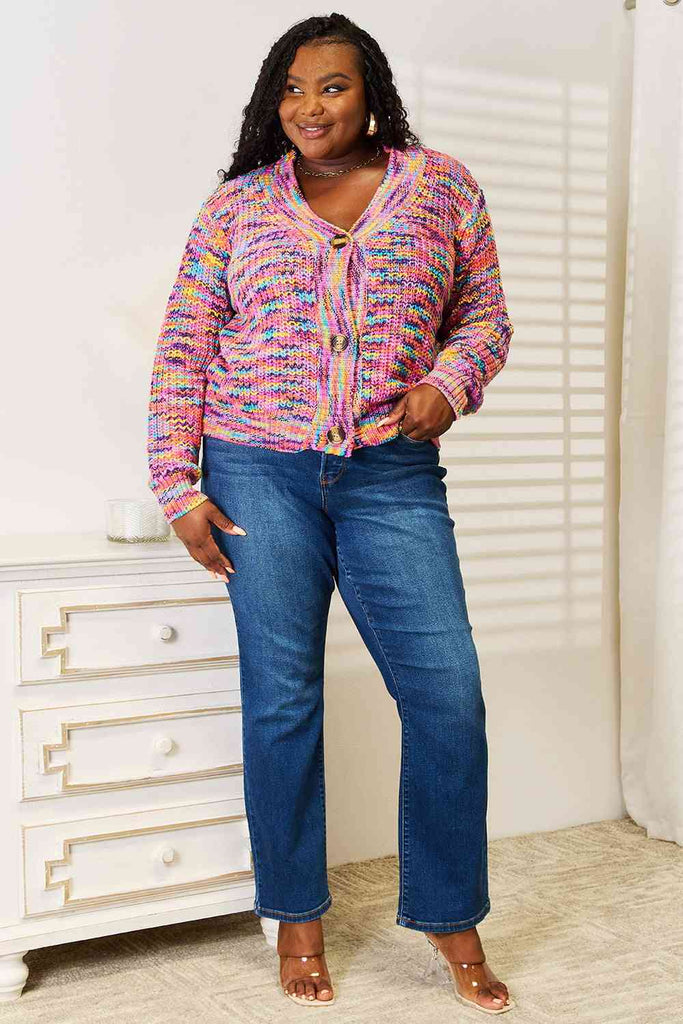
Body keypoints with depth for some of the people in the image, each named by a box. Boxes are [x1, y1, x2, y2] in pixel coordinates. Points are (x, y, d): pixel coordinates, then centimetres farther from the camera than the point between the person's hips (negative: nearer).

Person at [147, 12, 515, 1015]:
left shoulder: (443, 186, 8)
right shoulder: (236, 205, 7)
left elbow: (485, 314, 12)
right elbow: (184, 348, 6)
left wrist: (449, 383, -9)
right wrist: (179, 488, -1)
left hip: (392, 475, 0)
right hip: (259, 474, 0)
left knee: (449, 695, -4)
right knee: (281, 699, 5)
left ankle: (449, 915, 16)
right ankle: (297, 914, 22)